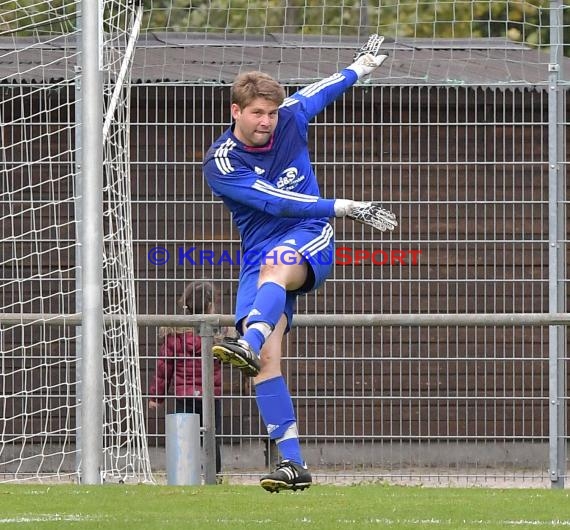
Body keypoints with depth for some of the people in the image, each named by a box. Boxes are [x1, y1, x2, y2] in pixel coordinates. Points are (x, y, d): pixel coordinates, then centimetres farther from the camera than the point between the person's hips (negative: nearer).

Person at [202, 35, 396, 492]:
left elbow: (319, 93, 26)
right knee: (268, 359, -17)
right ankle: (293, 463, -16)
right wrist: (345, 207, -22)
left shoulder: (291, 119, 3)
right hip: (260, 254, 0)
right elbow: (275, 201, -18)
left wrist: (360, 67, 42)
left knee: (274, 268, -38)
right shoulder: (221, 164, -10)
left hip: (310, 240, 0)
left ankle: (248, 344, -67)